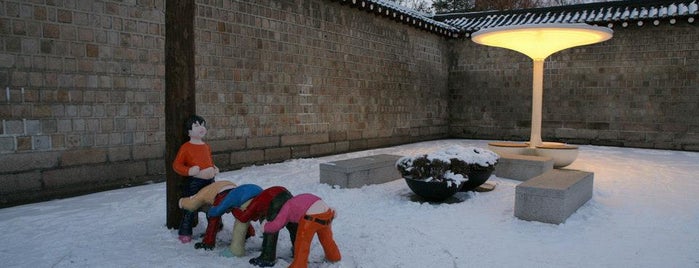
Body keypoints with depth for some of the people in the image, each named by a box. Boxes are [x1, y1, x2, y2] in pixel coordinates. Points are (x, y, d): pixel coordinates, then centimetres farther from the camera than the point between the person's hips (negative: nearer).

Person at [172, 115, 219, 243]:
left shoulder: (206, 147, 12)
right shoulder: (186, 147, -7)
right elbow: (176, 165, -7)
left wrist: (215, 169, 10)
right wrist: (189, 171, -21)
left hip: (210, 180, 6)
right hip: (194, 181, -6)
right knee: (191, 208, -1)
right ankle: (185, 233, 12)